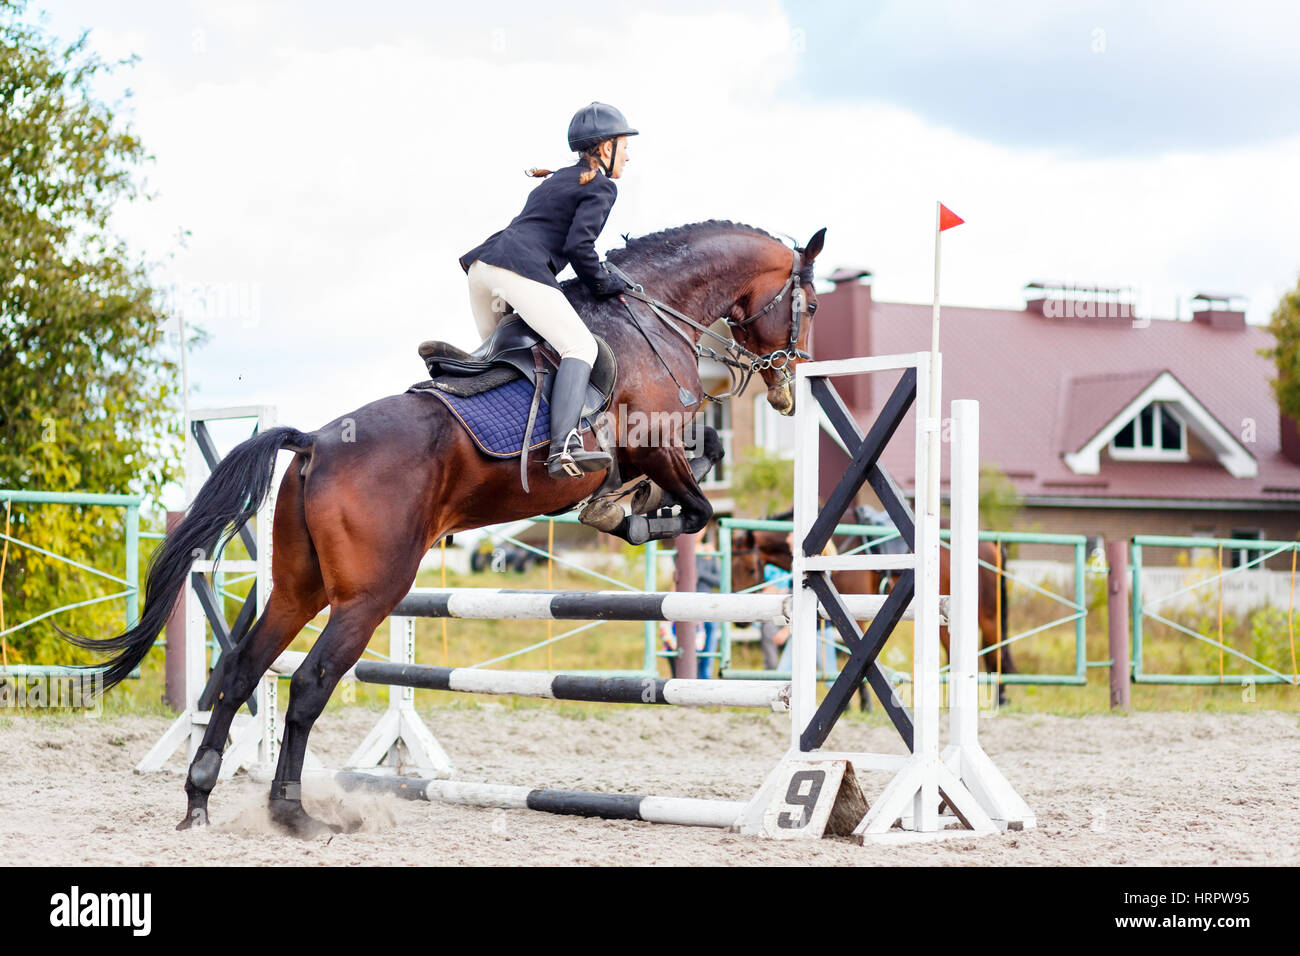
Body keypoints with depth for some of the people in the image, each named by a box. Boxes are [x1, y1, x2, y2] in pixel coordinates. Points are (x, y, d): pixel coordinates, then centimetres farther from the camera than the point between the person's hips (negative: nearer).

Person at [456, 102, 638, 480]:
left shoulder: (557, 179, 31)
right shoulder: (601, 186, 5)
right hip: (519, 269, -9)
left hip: (482, 262, 9)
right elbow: (578, 245, -7)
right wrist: (604, 285, 6)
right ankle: (563, 447, -35)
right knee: (580, 347, -16)